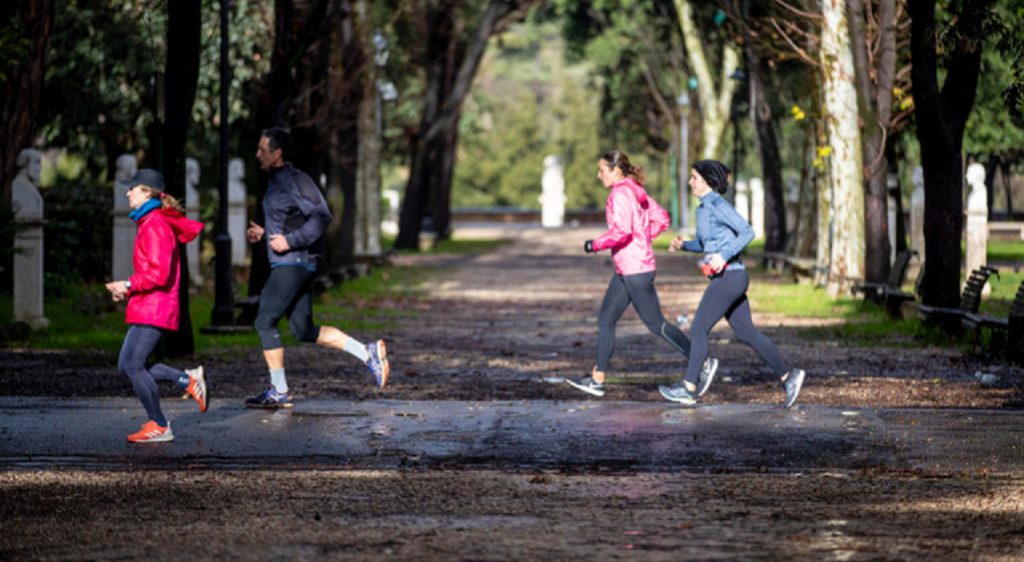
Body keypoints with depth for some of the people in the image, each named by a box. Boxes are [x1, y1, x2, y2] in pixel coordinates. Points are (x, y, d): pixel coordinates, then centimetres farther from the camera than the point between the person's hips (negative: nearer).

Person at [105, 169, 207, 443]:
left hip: (153, 307, -10)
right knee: (127, 365, 9)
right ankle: (189, 379, 11)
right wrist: (128, 288, 11)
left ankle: (159, 426, -2)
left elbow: (158, 274, -21)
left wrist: (128, 286, -11)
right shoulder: (150, 222, 17)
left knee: (132, 365, -9)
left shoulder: (154, 226, -14)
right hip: (147, 306, 10)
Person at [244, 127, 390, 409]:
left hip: (294, 263, -10)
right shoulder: (276, 182, 17)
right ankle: (368, 353, 7)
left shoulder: (296, 181, -13)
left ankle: (278, 392, -1)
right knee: (304, 330, 8)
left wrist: (289, 241, -23)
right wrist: (263, 232, 14)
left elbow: (321, 216, -21)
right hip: (286, 265, 10)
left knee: (264, 322, -7)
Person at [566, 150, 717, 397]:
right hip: (625, 269, 10)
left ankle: (703, 363, 4)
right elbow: (661, 218, 18)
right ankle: (597, 380, 11)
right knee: (605, 319, 10)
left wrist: (595, 245, -15)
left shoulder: (621, 194, -16)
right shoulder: (635, 192, 13)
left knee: (656, 324, -3)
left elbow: (621, 230, -26)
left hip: (635, 269, -10)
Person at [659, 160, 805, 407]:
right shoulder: (703, 208, 15)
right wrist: (683, 245, 8)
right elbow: (704, 244, 26)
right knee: (746, 333, 10)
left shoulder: (718, 205, -12)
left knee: (698, 329, -6)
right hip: (725, 278, 10)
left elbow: (747, 232, -18)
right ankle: (787, 376, 13)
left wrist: (724, 256, -24)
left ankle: (689, 388, -1)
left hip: (729, 277, -10)